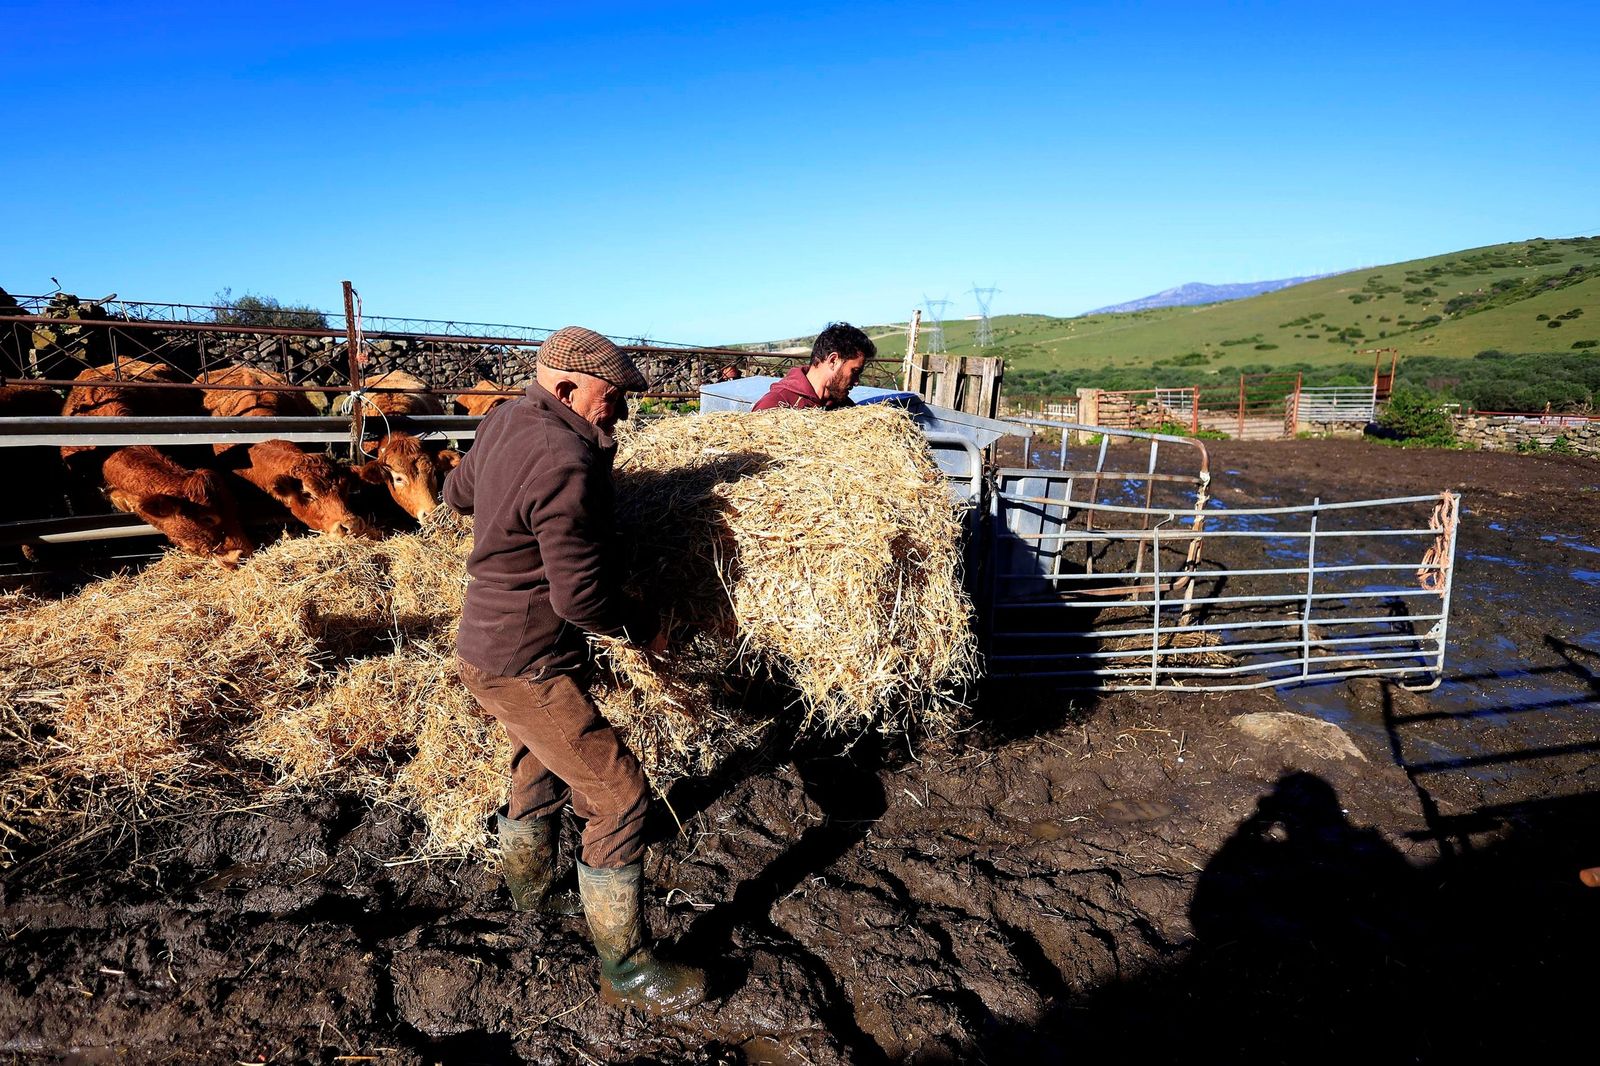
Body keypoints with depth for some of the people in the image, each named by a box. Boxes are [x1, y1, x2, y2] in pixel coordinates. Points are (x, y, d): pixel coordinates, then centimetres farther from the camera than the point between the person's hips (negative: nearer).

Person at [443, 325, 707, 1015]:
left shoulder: (506, 420, 2)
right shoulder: (567, 465, -27)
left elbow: (457, 492, 20)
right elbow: (581, 596, -25)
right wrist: (642, 627, -8)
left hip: (490, 641, 10)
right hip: (526, 666, -10)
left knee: (541, 772, 28)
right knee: (619, 796, -5)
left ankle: (531, 892, 51)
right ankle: (624, 967, 9)